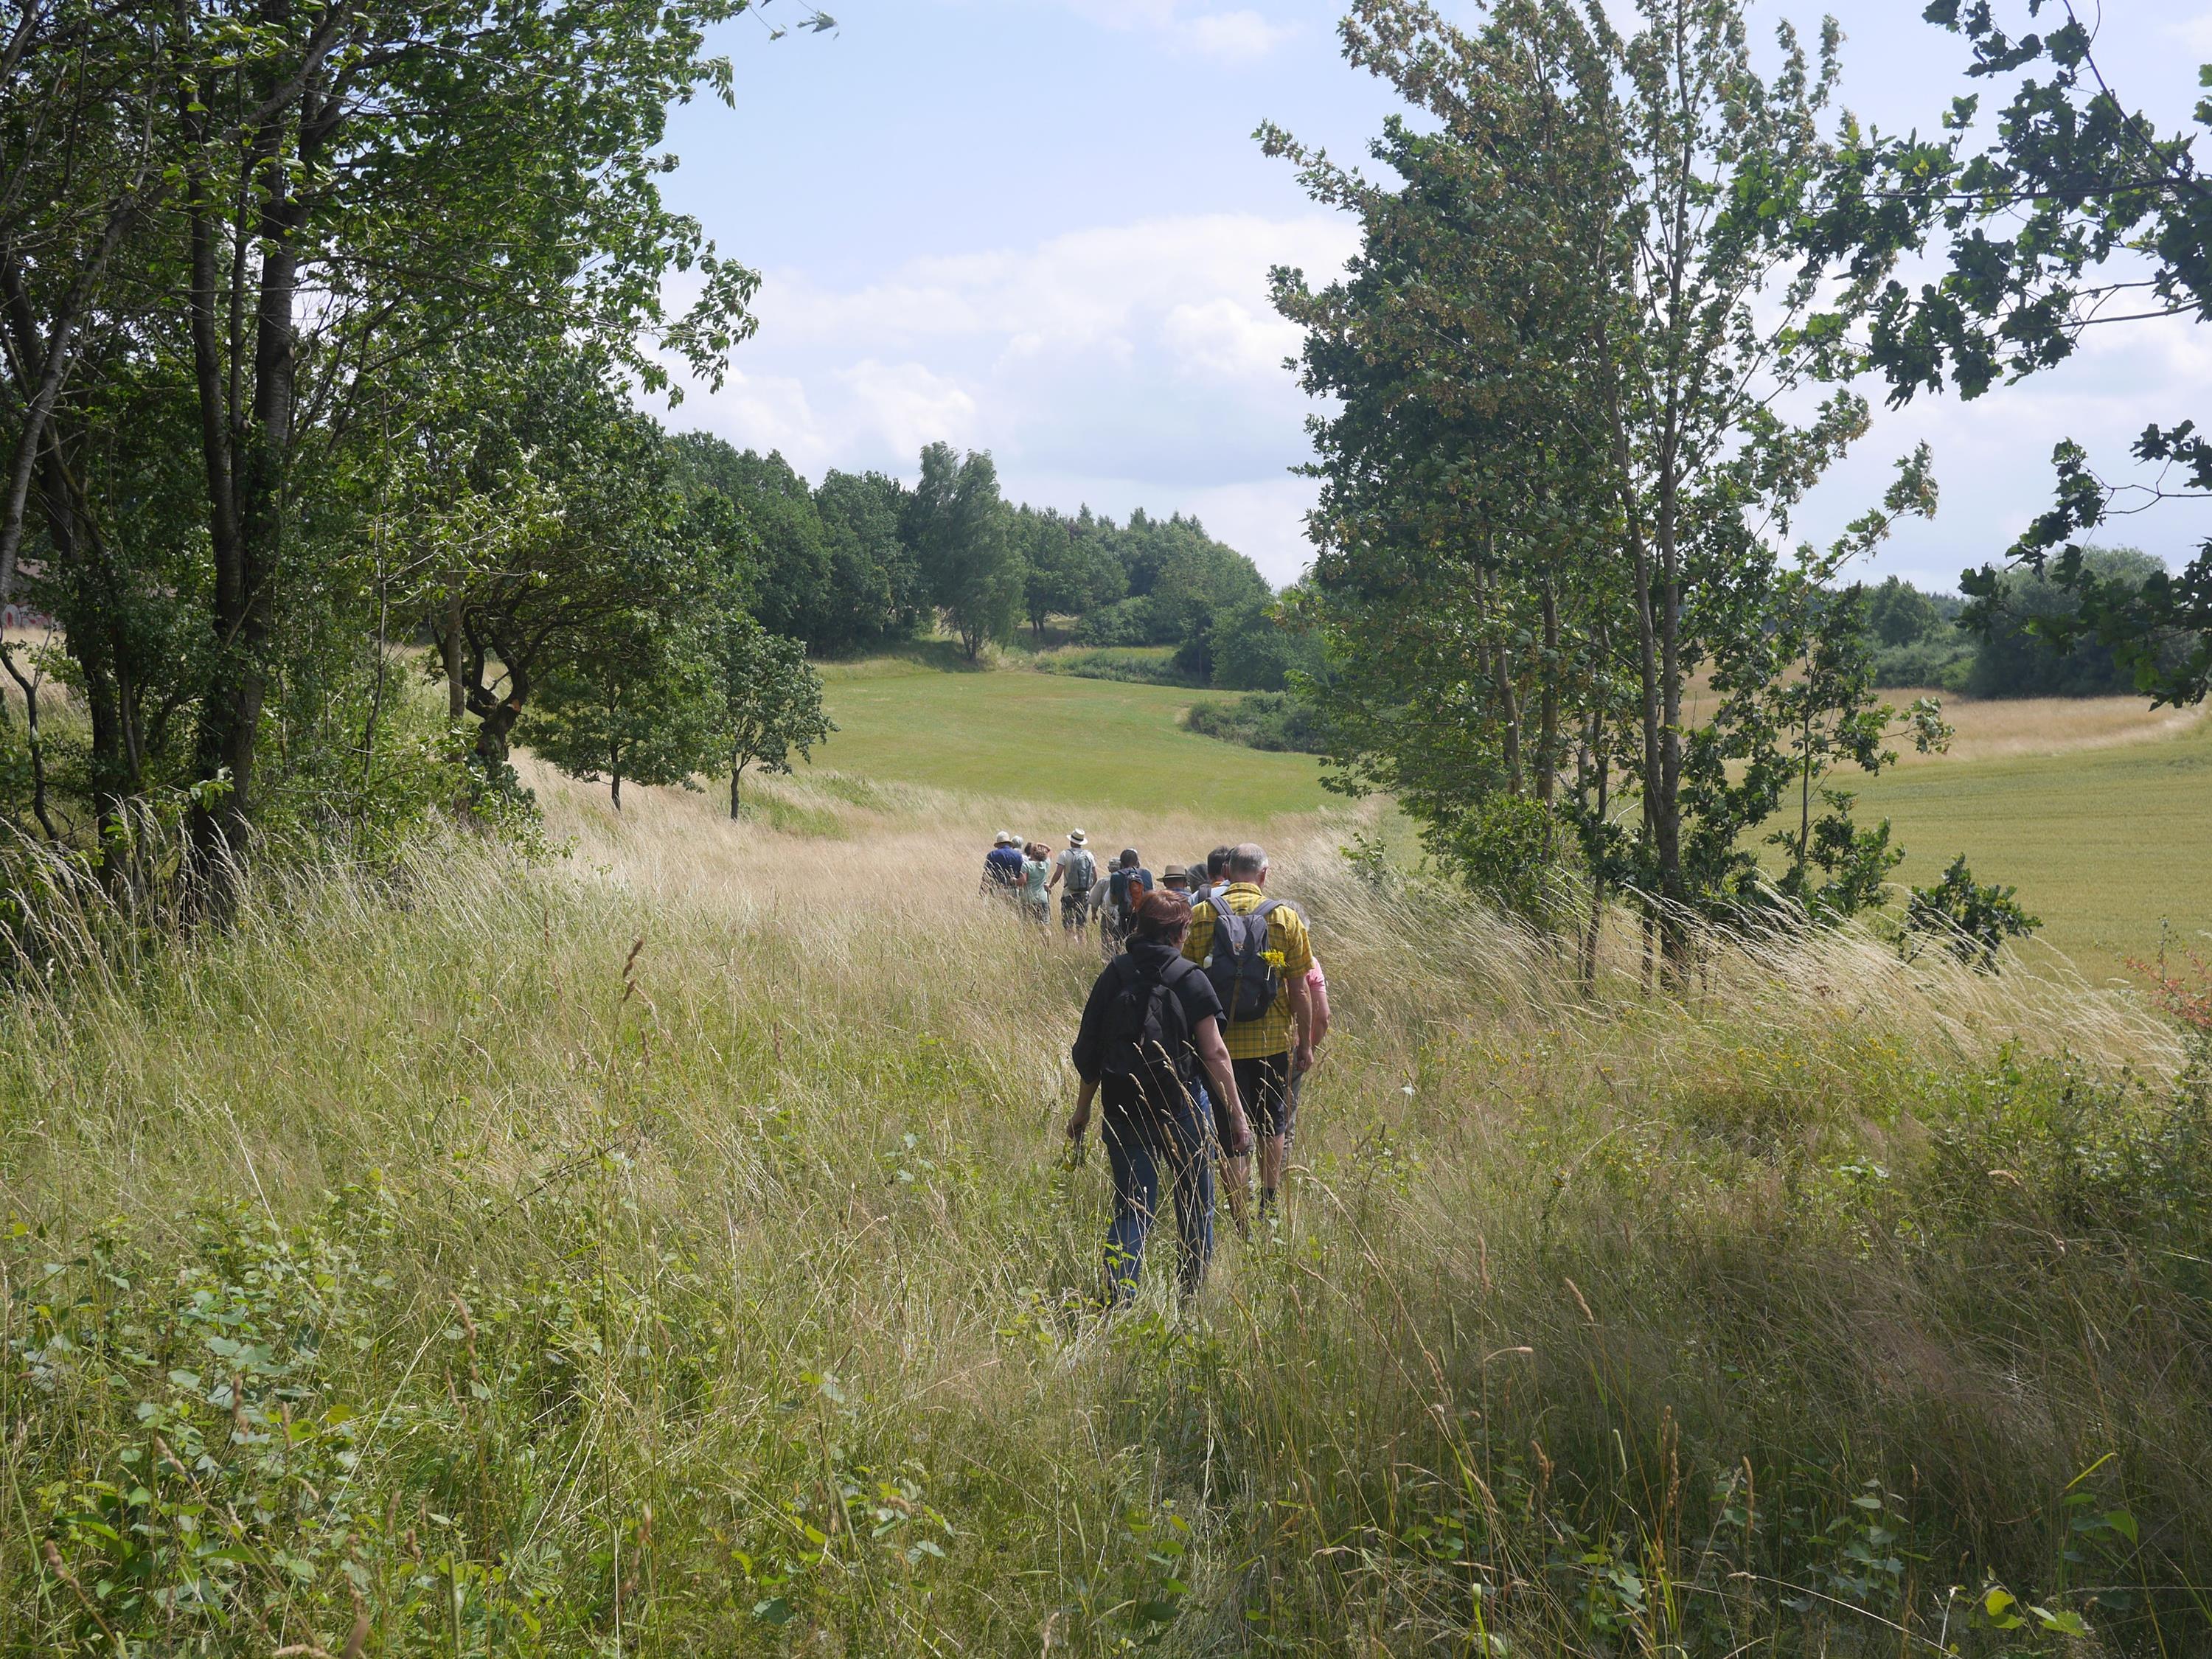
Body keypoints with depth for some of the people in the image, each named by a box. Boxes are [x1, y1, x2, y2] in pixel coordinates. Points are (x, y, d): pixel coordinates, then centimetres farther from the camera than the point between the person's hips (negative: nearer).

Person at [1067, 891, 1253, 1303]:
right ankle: (1192, 1299, 26)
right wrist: (1237, 1114, -3)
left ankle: (1118, 1302, -10)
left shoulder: (1113, 975, 1)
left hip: (1123, 1114, 3)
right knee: (1195, 1209, 16)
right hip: (1181, 1113, -2)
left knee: (1132, 1210, 7)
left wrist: (1082, 1112, 13)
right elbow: (1215, 1053, -9)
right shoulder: (1189, 979, -8)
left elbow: (1088, 1050, 3)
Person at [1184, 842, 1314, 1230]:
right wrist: (1305, 1043, 7)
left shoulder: (1198, 916, -4)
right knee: (1272, 1125, 20)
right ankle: (1269, 1209, 27)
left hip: (1218, 1042, 0)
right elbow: (1299, 990, -3)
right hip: (1272, 1042, 1)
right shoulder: (1285, 918, -5)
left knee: (1229, 1132, 6)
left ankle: (1241, 1224, 6)